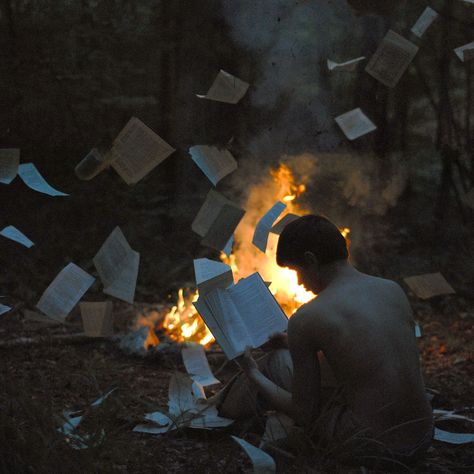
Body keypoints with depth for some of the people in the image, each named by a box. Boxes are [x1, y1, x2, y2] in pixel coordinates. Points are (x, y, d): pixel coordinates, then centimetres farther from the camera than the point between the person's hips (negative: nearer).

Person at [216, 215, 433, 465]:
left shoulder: (305, 320, -12)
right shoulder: (393, 290, 6)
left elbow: (305, 414, -5)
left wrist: (253, 374, 11)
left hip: (370, 448, -6)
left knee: (279, 361, 16)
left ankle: (227, 410, 43)